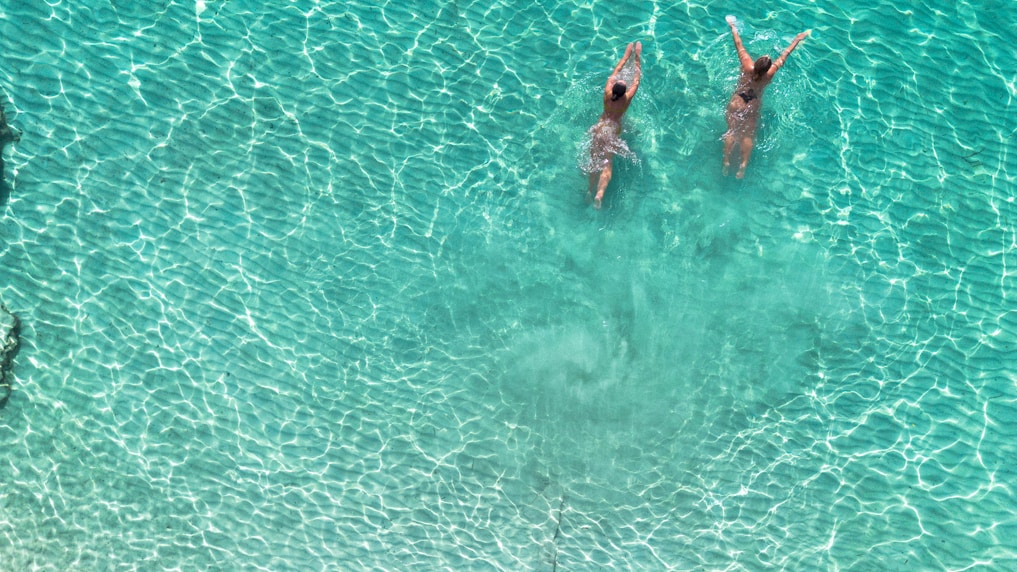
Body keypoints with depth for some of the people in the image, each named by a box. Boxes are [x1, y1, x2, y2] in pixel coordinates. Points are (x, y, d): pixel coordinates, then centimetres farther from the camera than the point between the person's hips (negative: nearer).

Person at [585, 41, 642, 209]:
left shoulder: (607, 93, -7)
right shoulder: (626, 99, -13)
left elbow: (615, 72, 6)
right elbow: (636, 80, -1)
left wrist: (626, 55, 16)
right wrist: (637, 57, 6)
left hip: (599, 128, 3)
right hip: (613, 131, -3)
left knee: (594, 161, 8)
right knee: (607, 166, -10)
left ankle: (590, 190, 3)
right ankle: (599, 194, -27)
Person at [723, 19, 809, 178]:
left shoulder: (747, 67, -19)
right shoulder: (769, 75, -16)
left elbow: (739, 45, -9)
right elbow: (784, 55, -3)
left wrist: (733, 28, 2)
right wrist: (797, 40, 9)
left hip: (737, 102, 0)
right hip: (753, 105, 0)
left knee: (731, 132, 2)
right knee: (748, 136, 4)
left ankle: (727, 161, -4)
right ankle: (743, 164, -8)